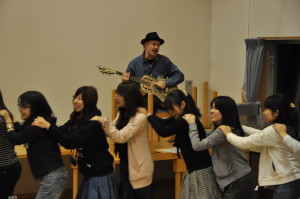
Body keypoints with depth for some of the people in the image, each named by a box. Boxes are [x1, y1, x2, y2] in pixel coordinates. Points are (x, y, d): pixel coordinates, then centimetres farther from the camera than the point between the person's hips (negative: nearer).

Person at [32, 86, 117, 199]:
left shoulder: (92, 122, -20)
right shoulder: (78, 119, 8)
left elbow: (70, 141, -23)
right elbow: (62, 131, 1)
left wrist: (48, 126, -24)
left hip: (100, 174, -9)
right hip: (91, 173, 9)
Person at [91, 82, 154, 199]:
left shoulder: (140, 117, -20)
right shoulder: (123, 114, 8)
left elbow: (121, 137, -28)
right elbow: (112, 131, 8)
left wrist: (103, 122, -31)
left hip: (139, 167, -9)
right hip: (125, 164, 9)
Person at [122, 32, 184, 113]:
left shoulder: (164, 61, 9)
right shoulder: (134, 63, 7)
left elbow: (180, 76, 12)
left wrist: (166, 82, -4)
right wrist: (125, 82, -13)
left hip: (159, 97, 1)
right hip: (141, 98, 0)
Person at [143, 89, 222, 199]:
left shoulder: (186, 120, -22)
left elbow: (163, 132, -17)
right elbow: (164, 123, 8)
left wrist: (149, 116, -5)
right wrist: (149, 115, -3)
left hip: (200, 169, -10)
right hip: (194, 168, 10)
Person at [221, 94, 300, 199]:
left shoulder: (274, 131, -17)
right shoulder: (289, 128, 9)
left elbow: (244, 143, -9)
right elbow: (261, 134, 22)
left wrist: (228, 133, 8)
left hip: (286, 184, -8)